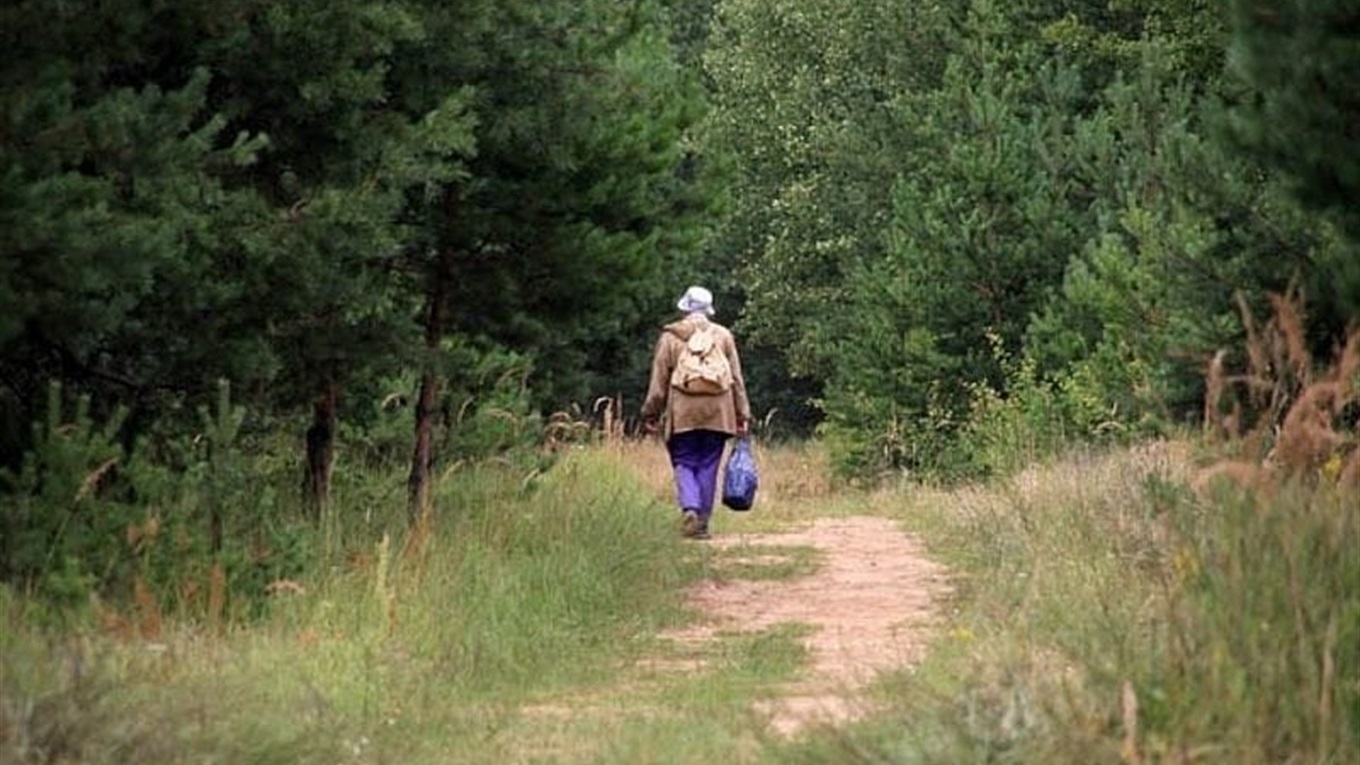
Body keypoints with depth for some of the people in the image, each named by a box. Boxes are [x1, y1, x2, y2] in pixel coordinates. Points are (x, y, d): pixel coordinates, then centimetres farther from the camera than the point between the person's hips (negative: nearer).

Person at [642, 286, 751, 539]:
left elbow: (659, 379, 4)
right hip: (717, 412, 2)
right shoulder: (724, 336, 9)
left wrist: (651, 414, 10)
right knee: (708, 466, 7)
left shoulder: (671, 337, 3)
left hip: (682, 413, -2)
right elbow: (736, 379, 10)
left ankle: (689, 508, -20)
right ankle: (702, 522, 6)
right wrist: (742, 415, 13)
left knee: (684, 463, 3)